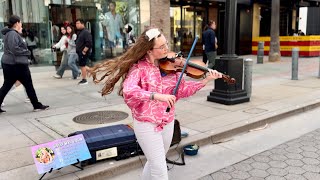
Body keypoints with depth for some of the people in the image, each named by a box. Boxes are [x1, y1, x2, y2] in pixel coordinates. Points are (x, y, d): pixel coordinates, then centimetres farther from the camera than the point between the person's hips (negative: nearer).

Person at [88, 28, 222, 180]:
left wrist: (206, 80, -9)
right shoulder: (139, 67, -16)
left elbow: (182, 89, 2)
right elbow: (128, 90, -33)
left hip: (168, 122, 6)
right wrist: (156, 95, -44)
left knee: (154, 163, 23)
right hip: (147, 124, -5)